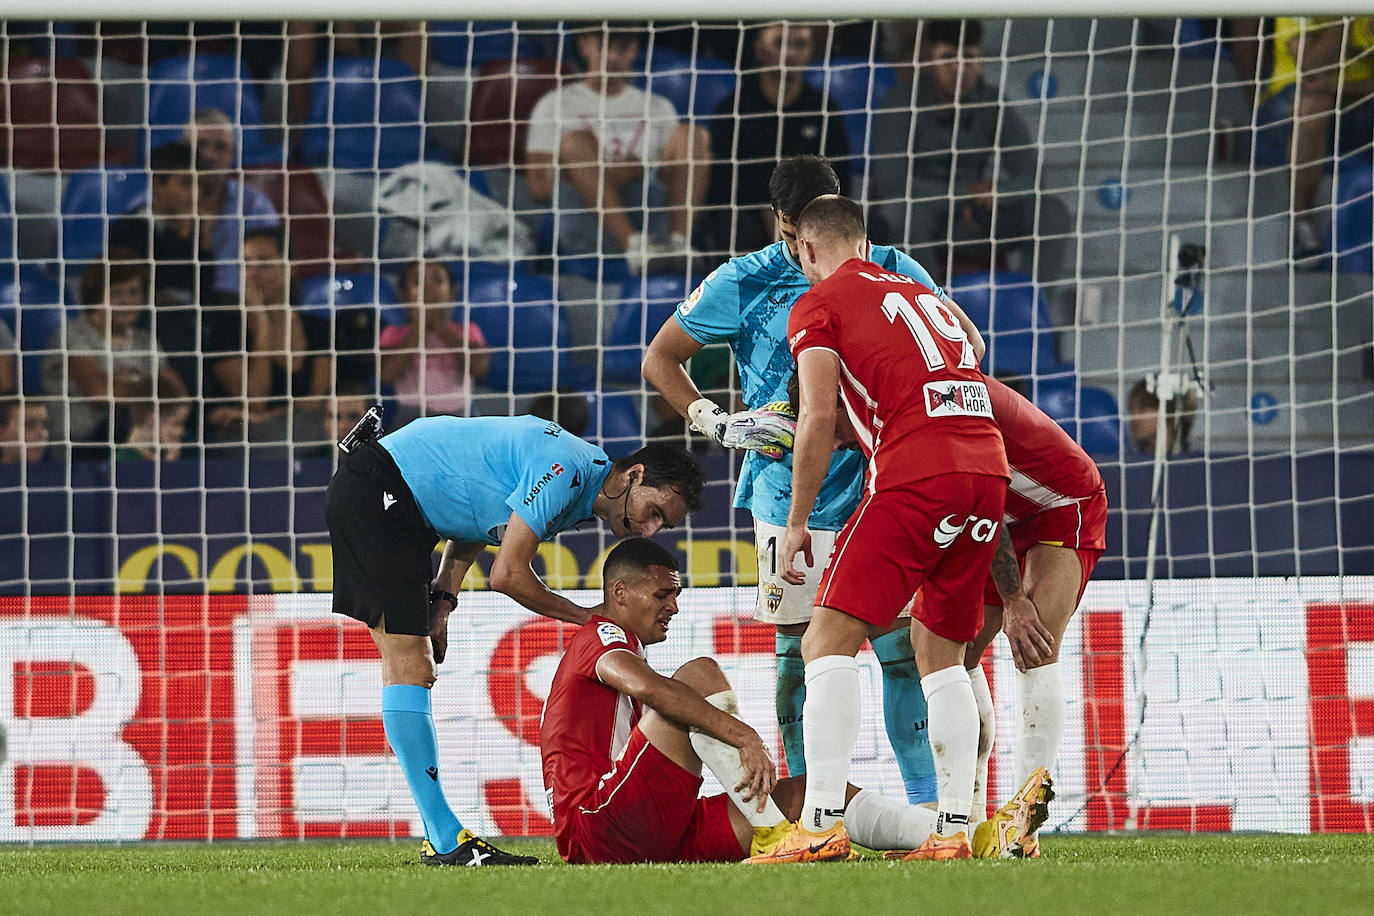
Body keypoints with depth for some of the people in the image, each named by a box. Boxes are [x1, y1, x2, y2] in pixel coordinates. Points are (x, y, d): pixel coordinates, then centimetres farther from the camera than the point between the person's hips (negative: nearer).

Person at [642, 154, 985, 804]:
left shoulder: (889, 272, 4)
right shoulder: (744, 283, 0)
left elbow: (968, 347, 12)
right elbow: (660, 360, 8)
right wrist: (719, 423, -6)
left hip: (877, 486, 1)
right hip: (790, 494, -1)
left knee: (902, 645, -3)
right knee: (799, 651, 0)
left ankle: (928, 804, 1)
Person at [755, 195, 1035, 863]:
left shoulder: (818, 305, 7)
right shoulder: (922, 295, 27)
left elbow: (819, 418, -3)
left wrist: (797, 522, 3)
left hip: (914, 473, -7)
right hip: (989, 467, 7)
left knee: (829, 643, -6)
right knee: (941, 653, 17)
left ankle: (822, 822, -18)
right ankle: (955, 828, 10)